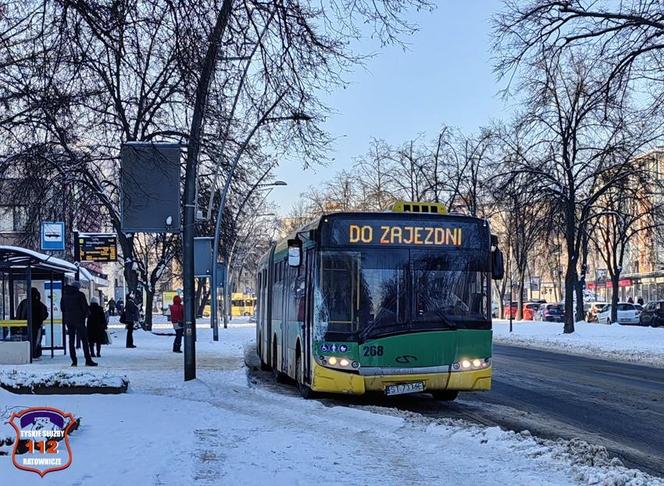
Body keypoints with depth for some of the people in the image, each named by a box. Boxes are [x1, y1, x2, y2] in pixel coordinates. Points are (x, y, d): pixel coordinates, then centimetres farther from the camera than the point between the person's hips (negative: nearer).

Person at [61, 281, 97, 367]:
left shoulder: (65, 295, 7)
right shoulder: (80, 295, -8)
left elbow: (62, 308, 11)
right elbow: (85, 307, -9)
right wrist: (86, 313, 11)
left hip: (68, 320, 5)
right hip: (79, 319, -5)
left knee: (71, 340, 9)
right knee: (84, 339, -3)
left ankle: (74, 361, 5)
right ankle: (88, 360, -8)